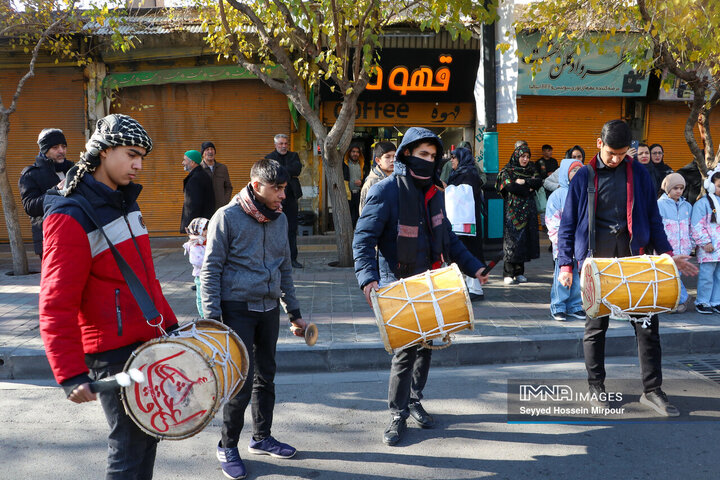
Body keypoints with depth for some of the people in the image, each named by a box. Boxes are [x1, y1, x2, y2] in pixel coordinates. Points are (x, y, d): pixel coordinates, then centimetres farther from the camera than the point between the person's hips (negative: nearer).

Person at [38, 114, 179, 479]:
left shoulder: (125, 201, 11)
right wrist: (71, 374, -26)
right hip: (115, 354, -8)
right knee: (130, 448, 2)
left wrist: (169, 323, 18)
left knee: (149, 435, 18)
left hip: (149, 341, 8)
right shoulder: (70, 218, -16)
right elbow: (57, 305, -21)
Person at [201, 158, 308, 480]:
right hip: (238, 308, -6)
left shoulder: (280, 219, 8)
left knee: (266, 377, 14)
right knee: (242, 381, -4)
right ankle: (228, 446, 16)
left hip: (269, 308, 6)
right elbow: (211, 270, -9)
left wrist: (294, 313, 16)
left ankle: (262, 437, 31)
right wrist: (212, 318, -14)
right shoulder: (227, 217, -10)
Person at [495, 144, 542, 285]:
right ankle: (508, 274, -4)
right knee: (512, 240, -7)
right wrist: (529, 188, -5)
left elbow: (539, 182, -1)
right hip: (513, 211, -5)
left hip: (528, 212, 5)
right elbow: (511, 187, -15)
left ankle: (519, 272, 12)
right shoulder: (507, 172, 0)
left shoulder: (531, 170, 15)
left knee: (525, 240, 4)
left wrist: (524, 182, -13)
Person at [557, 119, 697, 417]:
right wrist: (566, 264, -4)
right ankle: (596, 388, 20)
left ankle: (652, 390, 13)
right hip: (596, 258, -1)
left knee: (647, 322, 1)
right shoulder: (584, 177, 2)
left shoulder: (638, 173, 6)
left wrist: (667, 253, 3)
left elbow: (652, 217, 11)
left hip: (633, 256, 2)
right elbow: (568, 223, 2)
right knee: (596, 324, 7)